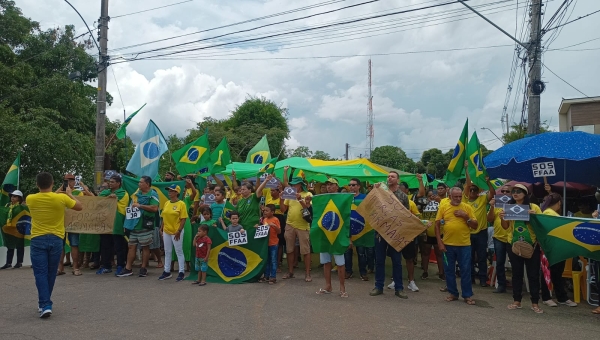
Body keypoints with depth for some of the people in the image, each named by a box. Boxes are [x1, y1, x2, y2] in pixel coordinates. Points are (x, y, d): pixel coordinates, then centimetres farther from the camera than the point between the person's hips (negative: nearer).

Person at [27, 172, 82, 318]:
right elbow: (80, 207, 6)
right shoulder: (61, 198, -8)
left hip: (38, 240, 0)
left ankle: (45, 305, -9)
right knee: (50, 273, 14)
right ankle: (45, 302, 28)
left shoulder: (30, 199, -3)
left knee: (40, 273, 1)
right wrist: (69, 194, 17)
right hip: (56, 239, 1)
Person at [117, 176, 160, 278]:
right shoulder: (137, 193, 16)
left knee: (145, 247, 3)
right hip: (134, 224, 7)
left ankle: (143, 269, 12)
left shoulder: (152, 194, -7)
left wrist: (140, 205, -16)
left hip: (145, 225, -7)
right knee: (131, 246, 8)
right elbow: (132, 205, 30)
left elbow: (154, 208, -19)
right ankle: (128, 269, 13)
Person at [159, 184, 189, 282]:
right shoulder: (166, 203, 8)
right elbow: (164, 218, 13)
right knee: (167, 252, 14)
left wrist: (178, 231, -17)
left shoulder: (181, 204, -11)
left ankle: (181, 272, 11)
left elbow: (183, 219, -13)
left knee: (179, 252, 3)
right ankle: (167, 271, 23)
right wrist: (161, 228, 8)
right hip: (166, 231, 6)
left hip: (176, 232, -6)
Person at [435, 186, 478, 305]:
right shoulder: (443, 208, 2)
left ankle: (467, 295, 14)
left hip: (464, 245, -1)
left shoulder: (467, 207, 2)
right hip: (448, 245, 1)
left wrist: (466, 217, -13)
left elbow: (475, 226, 3)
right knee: (449, 270, 9)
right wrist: (439, 242, -4)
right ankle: (453, 293, 22)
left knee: (465, 270, 3)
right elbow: (437, 225, 2)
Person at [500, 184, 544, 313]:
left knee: (533, 274, 3)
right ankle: (517, 301, 17)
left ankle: (535, 303, 11)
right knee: (516, 273, 9)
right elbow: (506, 227, 4)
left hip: (531, 244, -2)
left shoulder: (534, 207, -2)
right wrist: (502, 218, -16)